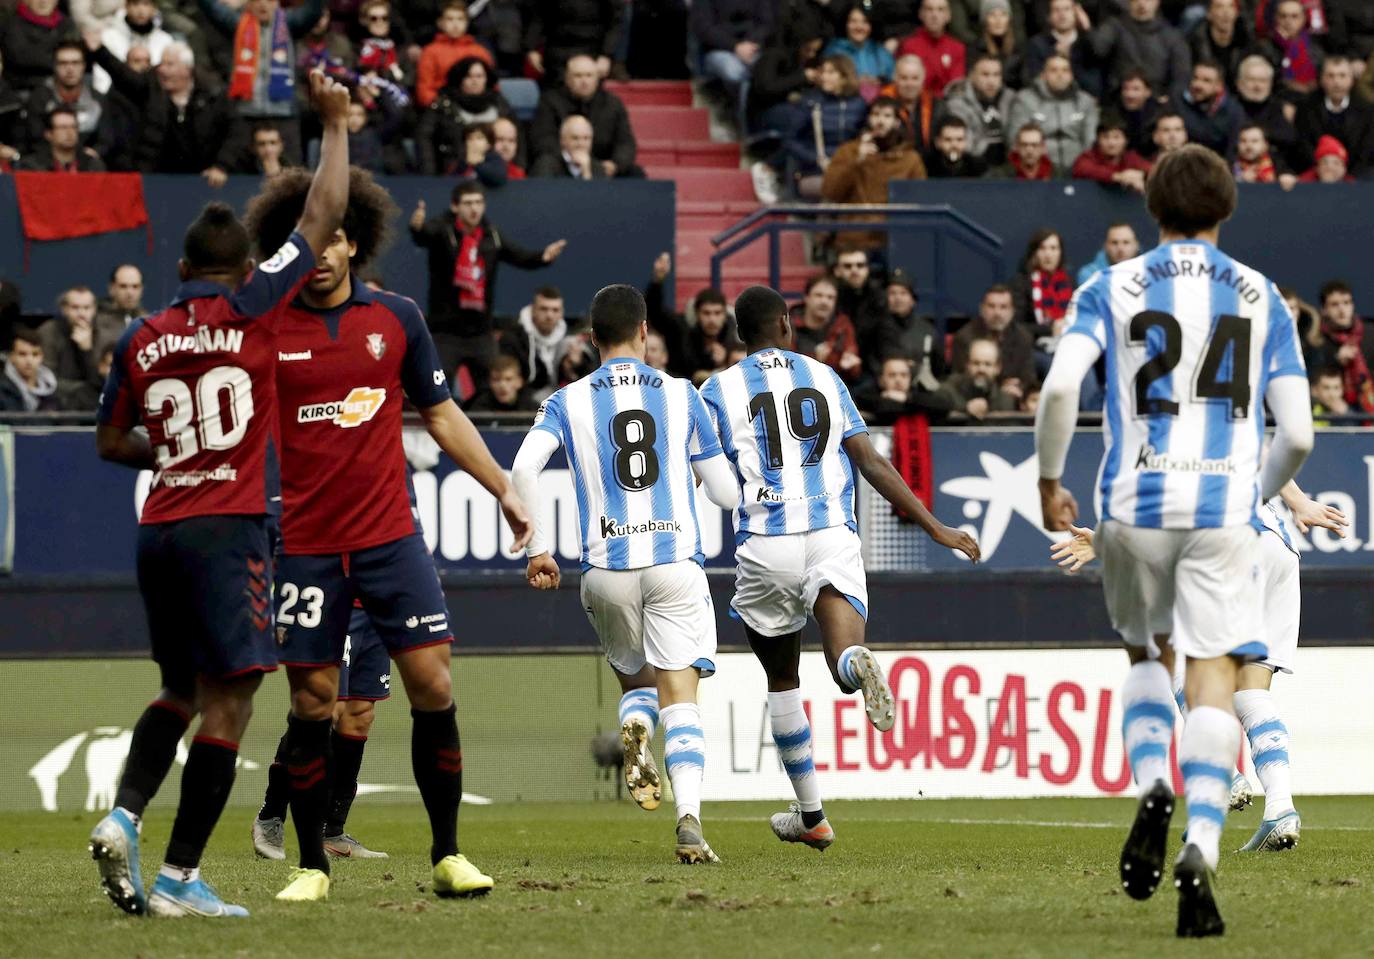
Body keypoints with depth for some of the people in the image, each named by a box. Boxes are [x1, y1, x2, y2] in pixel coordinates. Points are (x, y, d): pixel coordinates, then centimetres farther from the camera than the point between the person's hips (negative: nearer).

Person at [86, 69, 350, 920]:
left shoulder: (141, 339, 9)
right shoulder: (248, 309, -3)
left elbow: (110, 443, 19)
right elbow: (323, 217, 2)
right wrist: (336, 124, 12)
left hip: (159, 530, 6)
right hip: (228, 527, -6)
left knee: (181, 691, 21)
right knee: (228, 701, -3)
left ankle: (123, 816, 1)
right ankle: (181, 876, -8)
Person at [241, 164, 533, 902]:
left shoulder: (397, 318, 5)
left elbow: (440, 413, 15)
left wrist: (503, 489, 12)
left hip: (390, 535, 2)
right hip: (304, 545, -1)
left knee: (433, 685, -5)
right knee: (311, 704, 0)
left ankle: (447, 855, 5)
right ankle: (312, 864, 13)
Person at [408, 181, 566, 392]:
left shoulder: (492, 236, 7)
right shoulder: (443, 230, -9)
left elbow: (520, 257, 2)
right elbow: (423, 235, -30)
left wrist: (544, 256, -20)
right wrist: (417, 226, -55)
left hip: (480, 333, 5)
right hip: (445, 332, -5)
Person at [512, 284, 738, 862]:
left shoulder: (568, 402, 5)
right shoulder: (682, 396, 5)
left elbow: (524, 470, -10)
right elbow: (726, 493, 7)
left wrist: (537, 549, -2)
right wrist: (704, 472, 30)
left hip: (606, 569, 1)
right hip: (675, 563, -1)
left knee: (636, 680, 23)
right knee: (679, 700, -4)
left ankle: (635, 727, -13)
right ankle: (689, 821, -24)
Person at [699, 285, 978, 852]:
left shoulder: (718, 392, 7)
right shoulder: (825, 379, 13)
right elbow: (872, 464, 8)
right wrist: (934, 527, 11)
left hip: (765, 548, 0)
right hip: (833, 540, 0)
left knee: (782, 679, 17)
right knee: (844, 658, -15)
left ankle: (810, 816, 24)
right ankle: (856, 662, -55)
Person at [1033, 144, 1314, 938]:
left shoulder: (1112, 289, 5)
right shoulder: (1262, 299, 7)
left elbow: (1059, 388, -12)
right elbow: (1297, 434, 2)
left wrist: (1049, 481, 2)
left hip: (1136, 507, 1)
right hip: (1224, 513, -1)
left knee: (1147, 654, 23)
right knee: (1214, 678, -2)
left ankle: (1152, 787, -3)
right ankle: (1201, 849, -21)